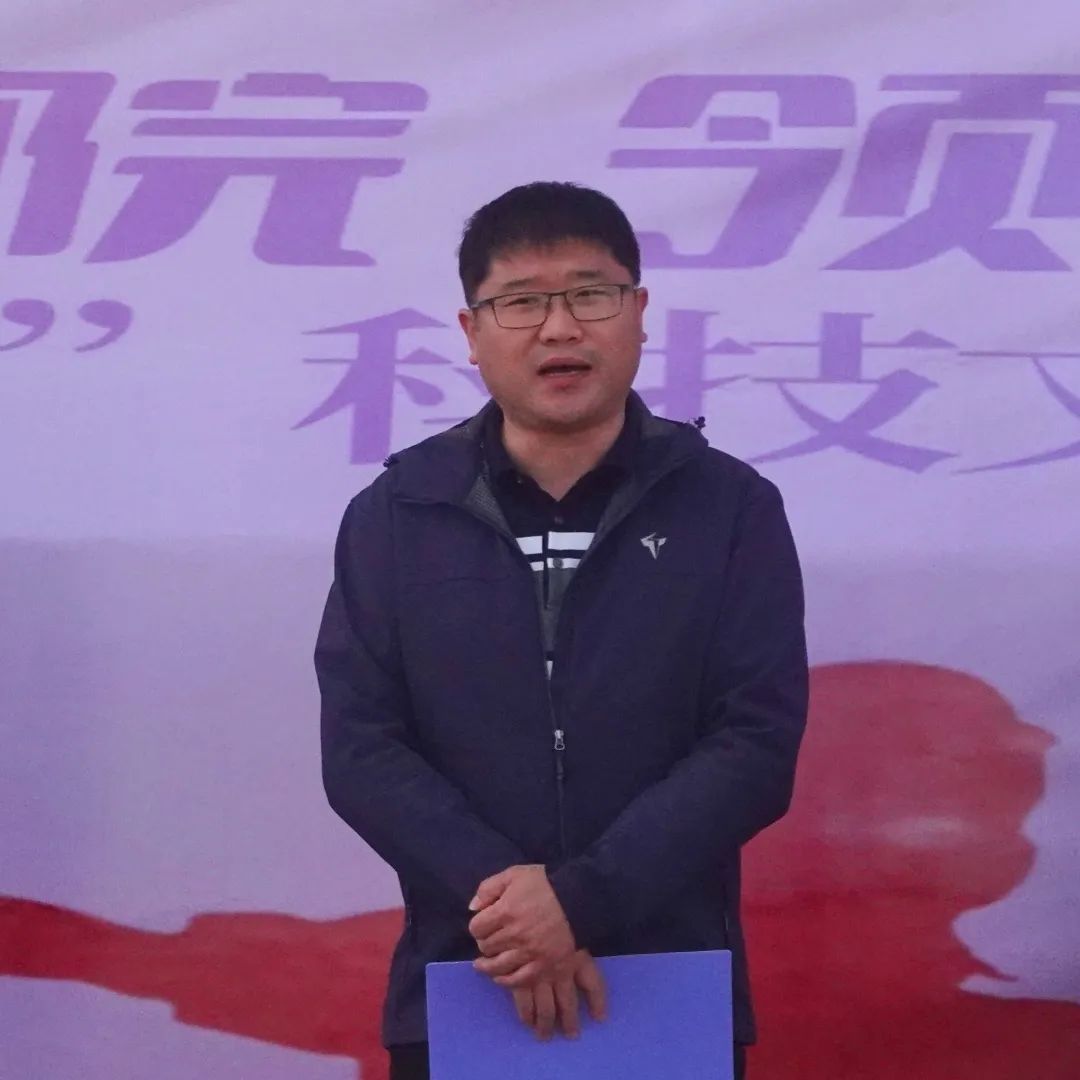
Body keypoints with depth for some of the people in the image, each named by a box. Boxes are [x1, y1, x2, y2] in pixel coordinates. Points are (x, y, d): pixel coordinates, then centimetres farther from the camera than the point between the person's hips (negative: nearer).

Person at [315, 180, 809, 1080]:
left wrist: (583, 898, -18)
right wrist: (502, 893, -18)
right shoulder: (395, 516, 2)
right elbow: (361, 750, -4)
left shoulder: (732, 509, 0)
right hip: (459, 993, 1)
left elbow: (757, 745, -8)